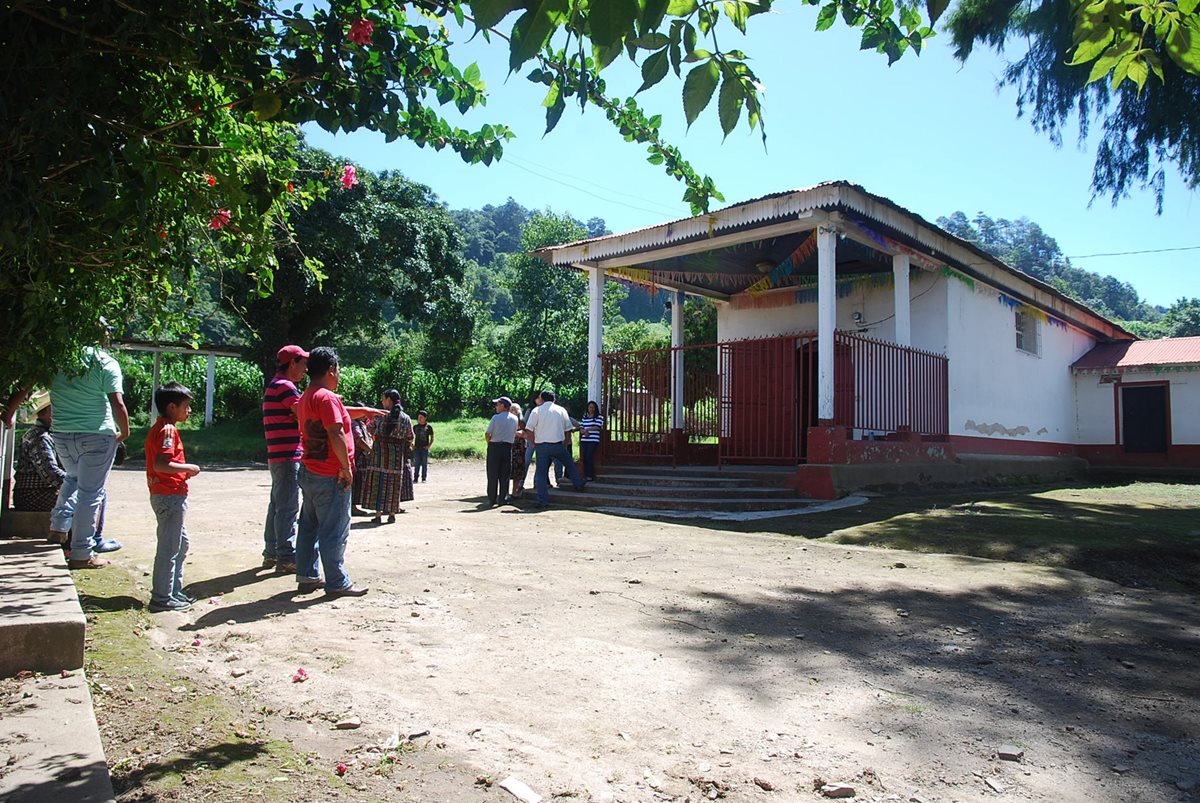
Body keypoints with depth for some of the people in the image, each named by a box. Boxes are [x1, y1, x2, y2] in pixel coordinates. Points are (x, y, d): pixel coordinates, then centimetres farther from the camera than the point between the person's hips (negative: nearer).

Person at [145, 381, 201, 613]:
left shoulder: (159, 428, 15)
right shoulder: (168, 430, -16)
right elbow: (160, 465, -27)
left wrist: (183, 470, 9)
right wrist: (189, 468, -16)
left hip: (164, 495, 11)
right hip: (170, 496, -11)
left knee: (181, 542, 19)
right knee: (169, 547, -3)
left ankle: (174, 590, 27)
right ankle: (162, 598, 5)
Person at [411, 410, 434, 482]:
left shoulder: (428, 426, 2)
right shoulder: (415, 426, 8)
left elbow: (432, 437, 7)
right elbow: (412, 436, 17)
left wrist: (429, 446, -4)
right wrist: (412, 445, 5)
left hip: (425, 448, -2)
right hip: (416, 448, 2)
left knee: (424, 464, 1)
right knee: (416, 464, 1)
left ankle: (424, 478, 7)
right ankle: (415, 478, 5)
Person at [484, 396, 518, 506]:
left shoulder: (496, 418, -9)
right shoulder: (514, 419, 3)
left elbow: (487, 434, -7)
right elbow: (514, 434, 7)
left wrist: (489, 443, 11)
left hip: (494, 447, -3)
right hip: (507, 447, 3)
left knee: (492, 475, 5)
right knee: (504, 475, 9)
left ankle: (492, 499, 9)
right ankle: (502, 498, 7)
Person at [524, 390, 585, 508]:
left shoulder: (537, 411, 0)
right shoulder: (561, 410, 8)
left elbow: (528, 429, -7)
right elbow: (568, 430, 10)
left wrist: (534, 443, 5)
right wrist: (564, 445, 18)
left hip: (541, 446, -1)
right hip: (558, 445, 1)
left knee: (541, 472, 3)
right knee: (569, 465, 24)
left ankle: (542, 500, 0)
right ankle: (578, 485, 29)